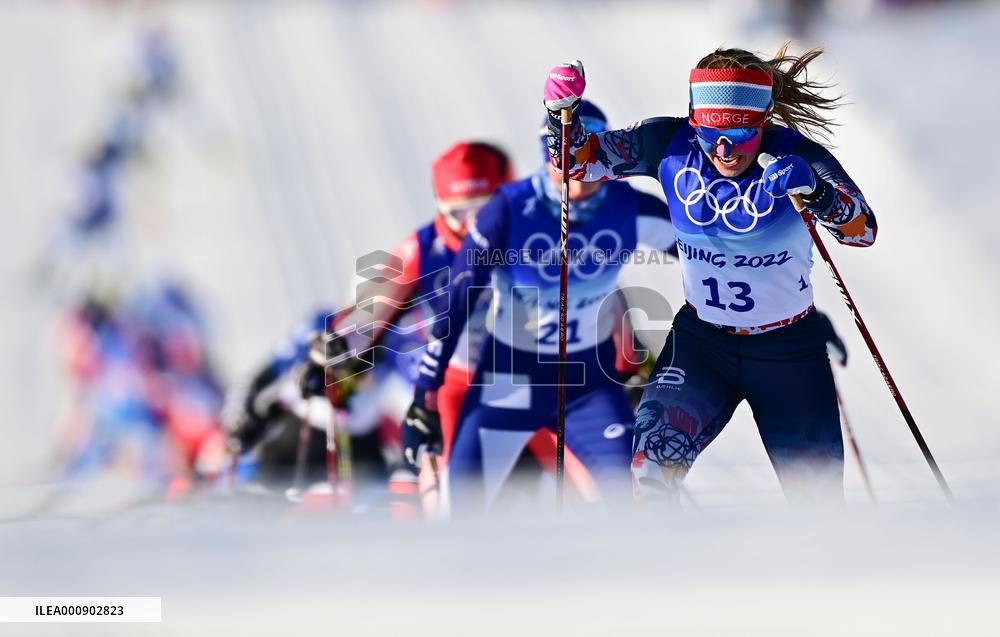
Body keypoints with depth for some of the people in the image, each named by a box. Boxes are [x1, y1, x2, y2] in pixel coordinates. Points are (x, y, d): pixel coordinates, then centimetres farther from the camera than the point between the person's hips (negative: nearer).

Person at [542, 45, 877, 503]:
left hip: (788, 349, -1)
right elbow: (576, 161, -2)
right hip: (700, 340, 1)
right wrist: (562, 113, -22)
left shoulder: (794, 154, -19)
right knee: (654, 461, -25)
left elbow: (863, 229, -29)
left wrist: (815, 193, -47)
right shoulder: (671, 145, -12)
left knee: (819, 503, 8)